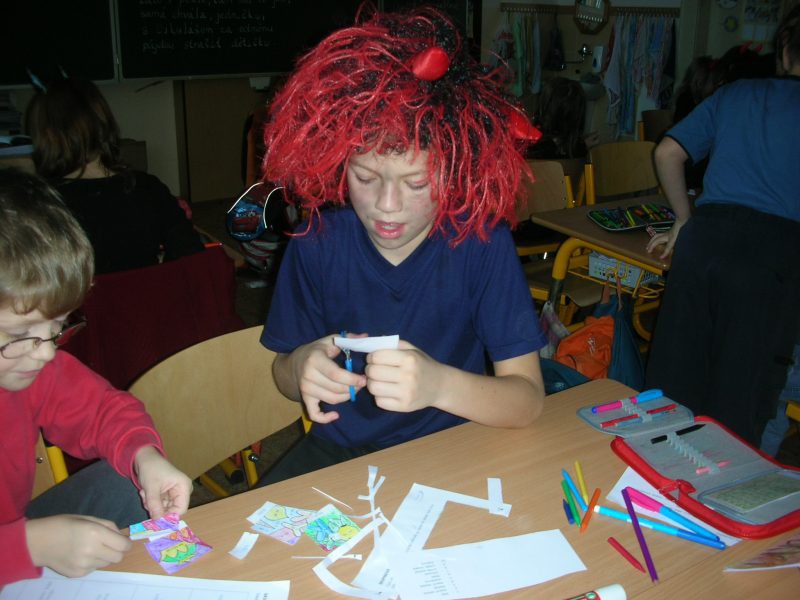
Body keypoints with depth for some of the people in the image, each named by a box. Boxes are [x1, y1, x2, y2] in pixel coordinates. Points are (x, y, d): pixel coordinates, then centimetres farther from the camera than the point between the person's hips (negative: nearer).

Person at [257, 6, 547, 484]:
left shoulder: (482, 240, -15)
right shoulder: (319, 239, -10)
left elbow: (528, 398, -16)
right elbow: (283, 371, 2)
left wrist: (438, 385, -36)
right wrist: (301, 368, -23)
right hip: (339, 446, 0)